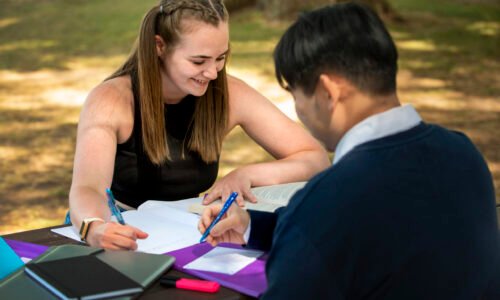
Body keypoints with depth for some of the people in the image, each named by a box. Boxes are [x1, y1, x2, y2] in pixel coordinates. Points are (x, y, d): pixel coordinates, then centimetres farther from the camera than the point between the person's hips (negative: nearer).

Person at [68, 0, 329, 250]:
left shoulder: (229, 95, -10)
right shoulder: (112, 101, -18)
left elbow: (316, 160, -6)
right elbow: (86, 189, -32)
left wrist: (246, 175, -22)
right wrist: (96, 229, -55)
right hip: (119, 240, -1)